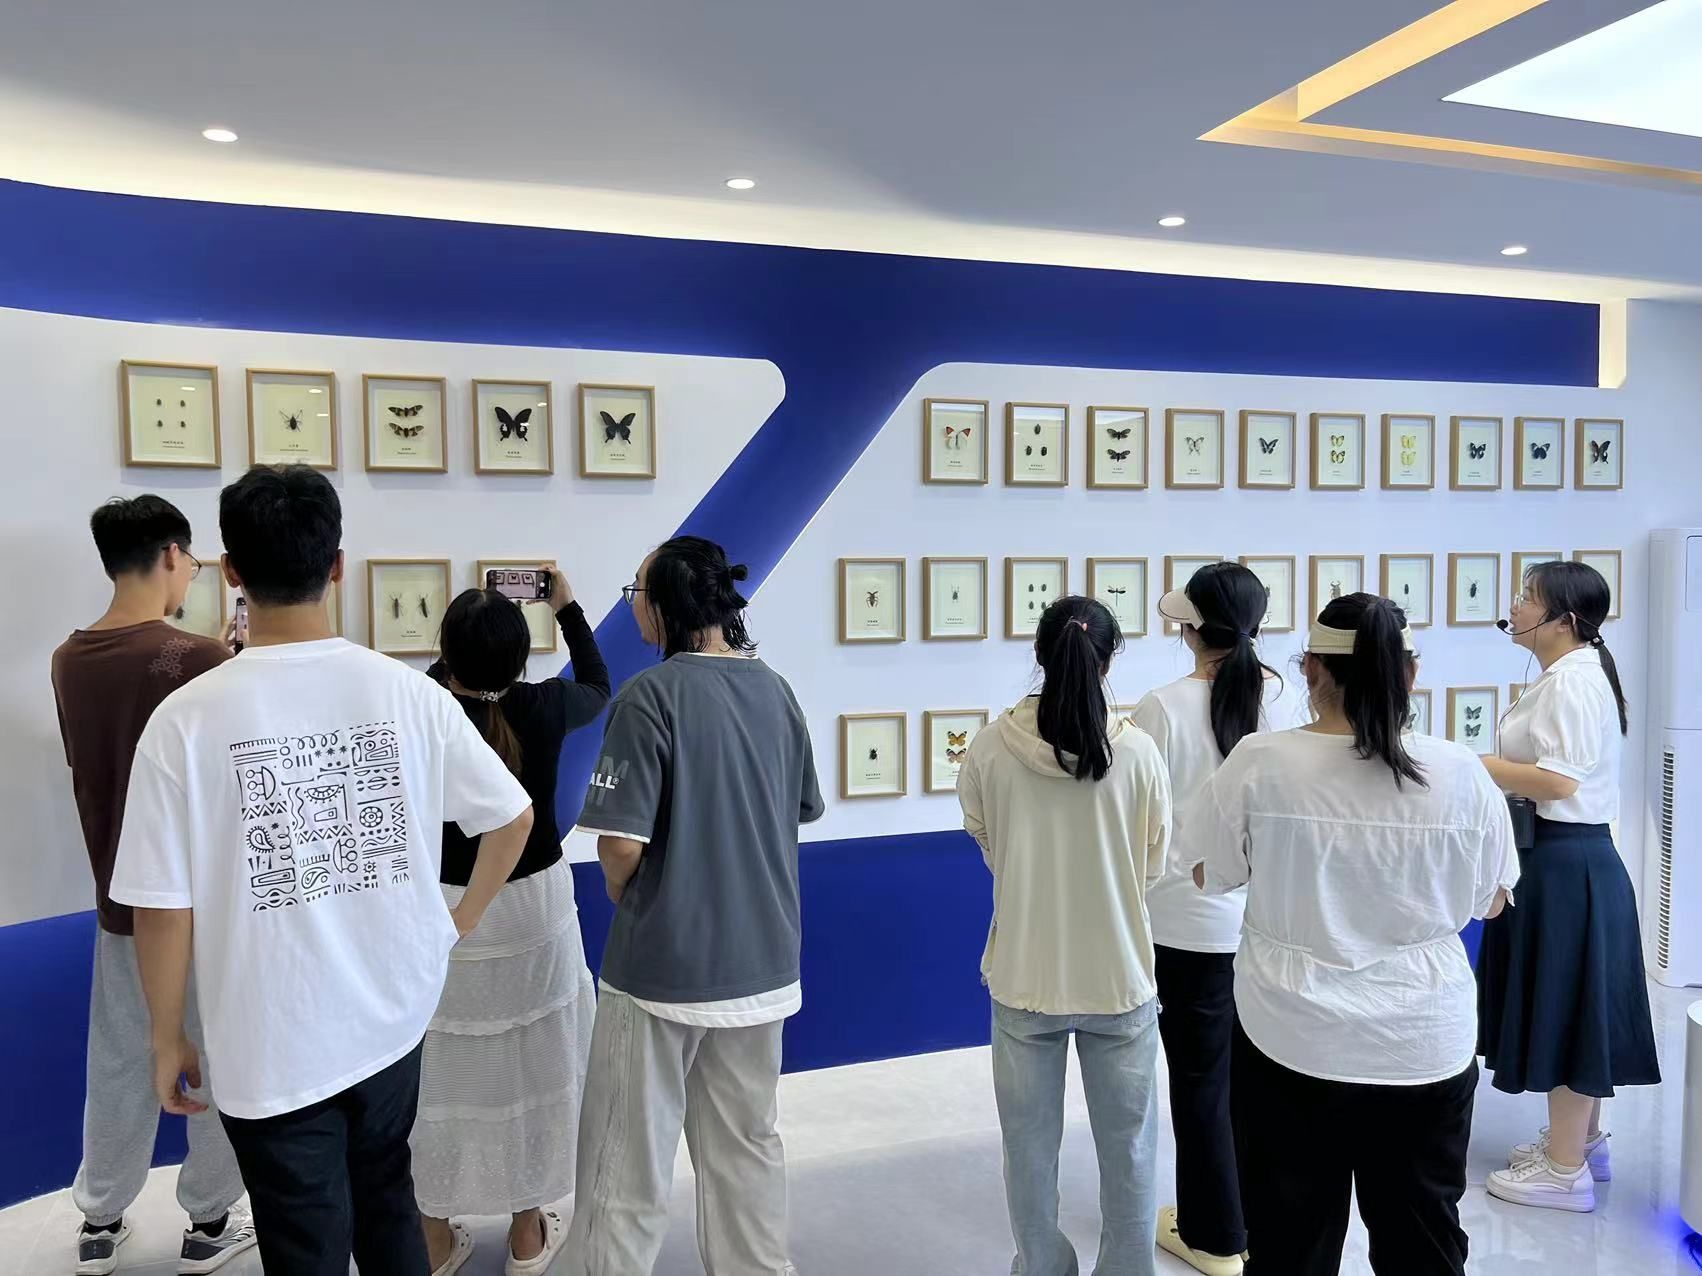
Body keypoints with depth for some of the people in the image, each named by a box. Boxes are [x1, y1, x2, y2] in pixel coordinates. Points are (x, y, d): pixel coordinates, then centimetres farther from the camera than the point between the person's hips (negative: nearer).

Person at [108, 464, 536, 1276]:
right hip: (394, 1015, 3)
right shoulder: (407, 692, -10)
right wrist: (457, 926, 11)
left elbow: (164, 907, -12)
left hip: (271, 1045, -2)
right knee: (386, 1202, 26)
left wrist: (168, 1039, 3)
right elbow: (512, 817, -2)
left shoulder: (188, 718, -17)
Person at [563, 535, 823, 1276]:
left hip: (665, 962, -6)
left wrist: (621, 897, 1)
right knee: (747, 1145, 20)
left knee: (627, 1163, 9)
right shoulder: (775, 690, 2)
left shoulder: (653, 694, -18)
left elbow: (621, 843, -20)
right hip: (761, 960, 6)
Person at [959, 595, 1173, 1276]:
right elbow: (1153, 862, -1)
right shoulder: (1138, 751, -14)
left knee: (1030, 1145, 18)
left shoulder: (991, 747, -13)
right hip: (1119, 975, 0)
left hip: (1023, 976, 0)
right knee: (1128, 1146, 19)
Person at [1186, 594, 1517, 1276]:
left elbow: (1209, 873, -1)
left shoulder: (1260, 763, -14)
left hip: (1292, 1043, -1)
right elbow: (1489, 902, 5)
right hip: (1427, 1045, 2)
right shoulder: (1459, 771, -10)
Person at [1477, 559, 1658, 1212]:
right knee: (1570, 1004, 19)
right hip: (1562, 858, 10)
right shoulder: (1570, 673, 13)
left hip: (1567, 865, -10)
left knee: (1565, 1005, 0)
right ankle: (1582, 1139, 33)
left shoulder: (1571, 678, -19)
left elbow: (1559, 780, -25)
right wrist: (1497, 772, 6)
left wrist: (1468, 763, -18)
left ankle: (1566, 1171, 13)